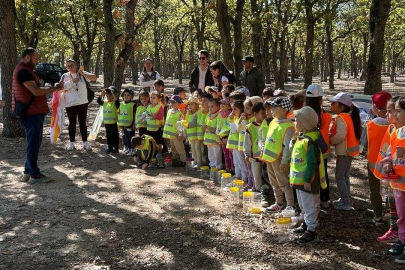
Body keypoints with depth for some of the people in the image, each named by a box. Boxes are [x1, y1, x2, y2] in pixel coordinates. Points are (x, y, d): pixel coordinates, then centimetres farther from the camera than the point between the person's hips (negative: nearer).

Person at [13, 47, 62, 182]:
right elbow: (36, 91, -23)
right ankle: (34, 175, 2)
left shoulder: (26, 70, 18)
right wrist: (55, 88, -16)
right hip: (31, 113, -11)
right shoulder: (23, 71, -16)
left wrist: (52, 88, 7)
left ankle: (28, 172, 23)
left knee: (34, 143, 16)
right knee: (34, 143, -5)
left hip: (34, 112, 11)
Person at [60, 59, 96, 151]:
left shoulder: (82, 74, 3)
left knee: (83, 123, 7)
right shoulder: (65, 76, 3)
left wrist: (83, 74, -23)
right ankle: (71, 142, 13)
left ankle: (85, 142, 12)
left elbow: (94, 78, -10)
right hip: (70, 104, 0)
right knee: (72, 123, 6)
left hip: (83, 103, 0)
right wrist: (72, 82, -15)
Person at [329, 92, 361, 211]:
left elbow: (340, 136, -26)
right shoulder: (349, 116, 10)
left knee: (339, 176, -3)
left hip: (344, 151, -10)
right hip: (350, 149, 10)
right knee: (345, 175, 18)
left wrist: (330, 140, -9)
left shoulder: (341, 118, -19)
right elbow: (348, 133, 12)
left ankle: (345, 202, -2)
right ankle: (345, 199, 26)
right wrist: (333, 137, 7)